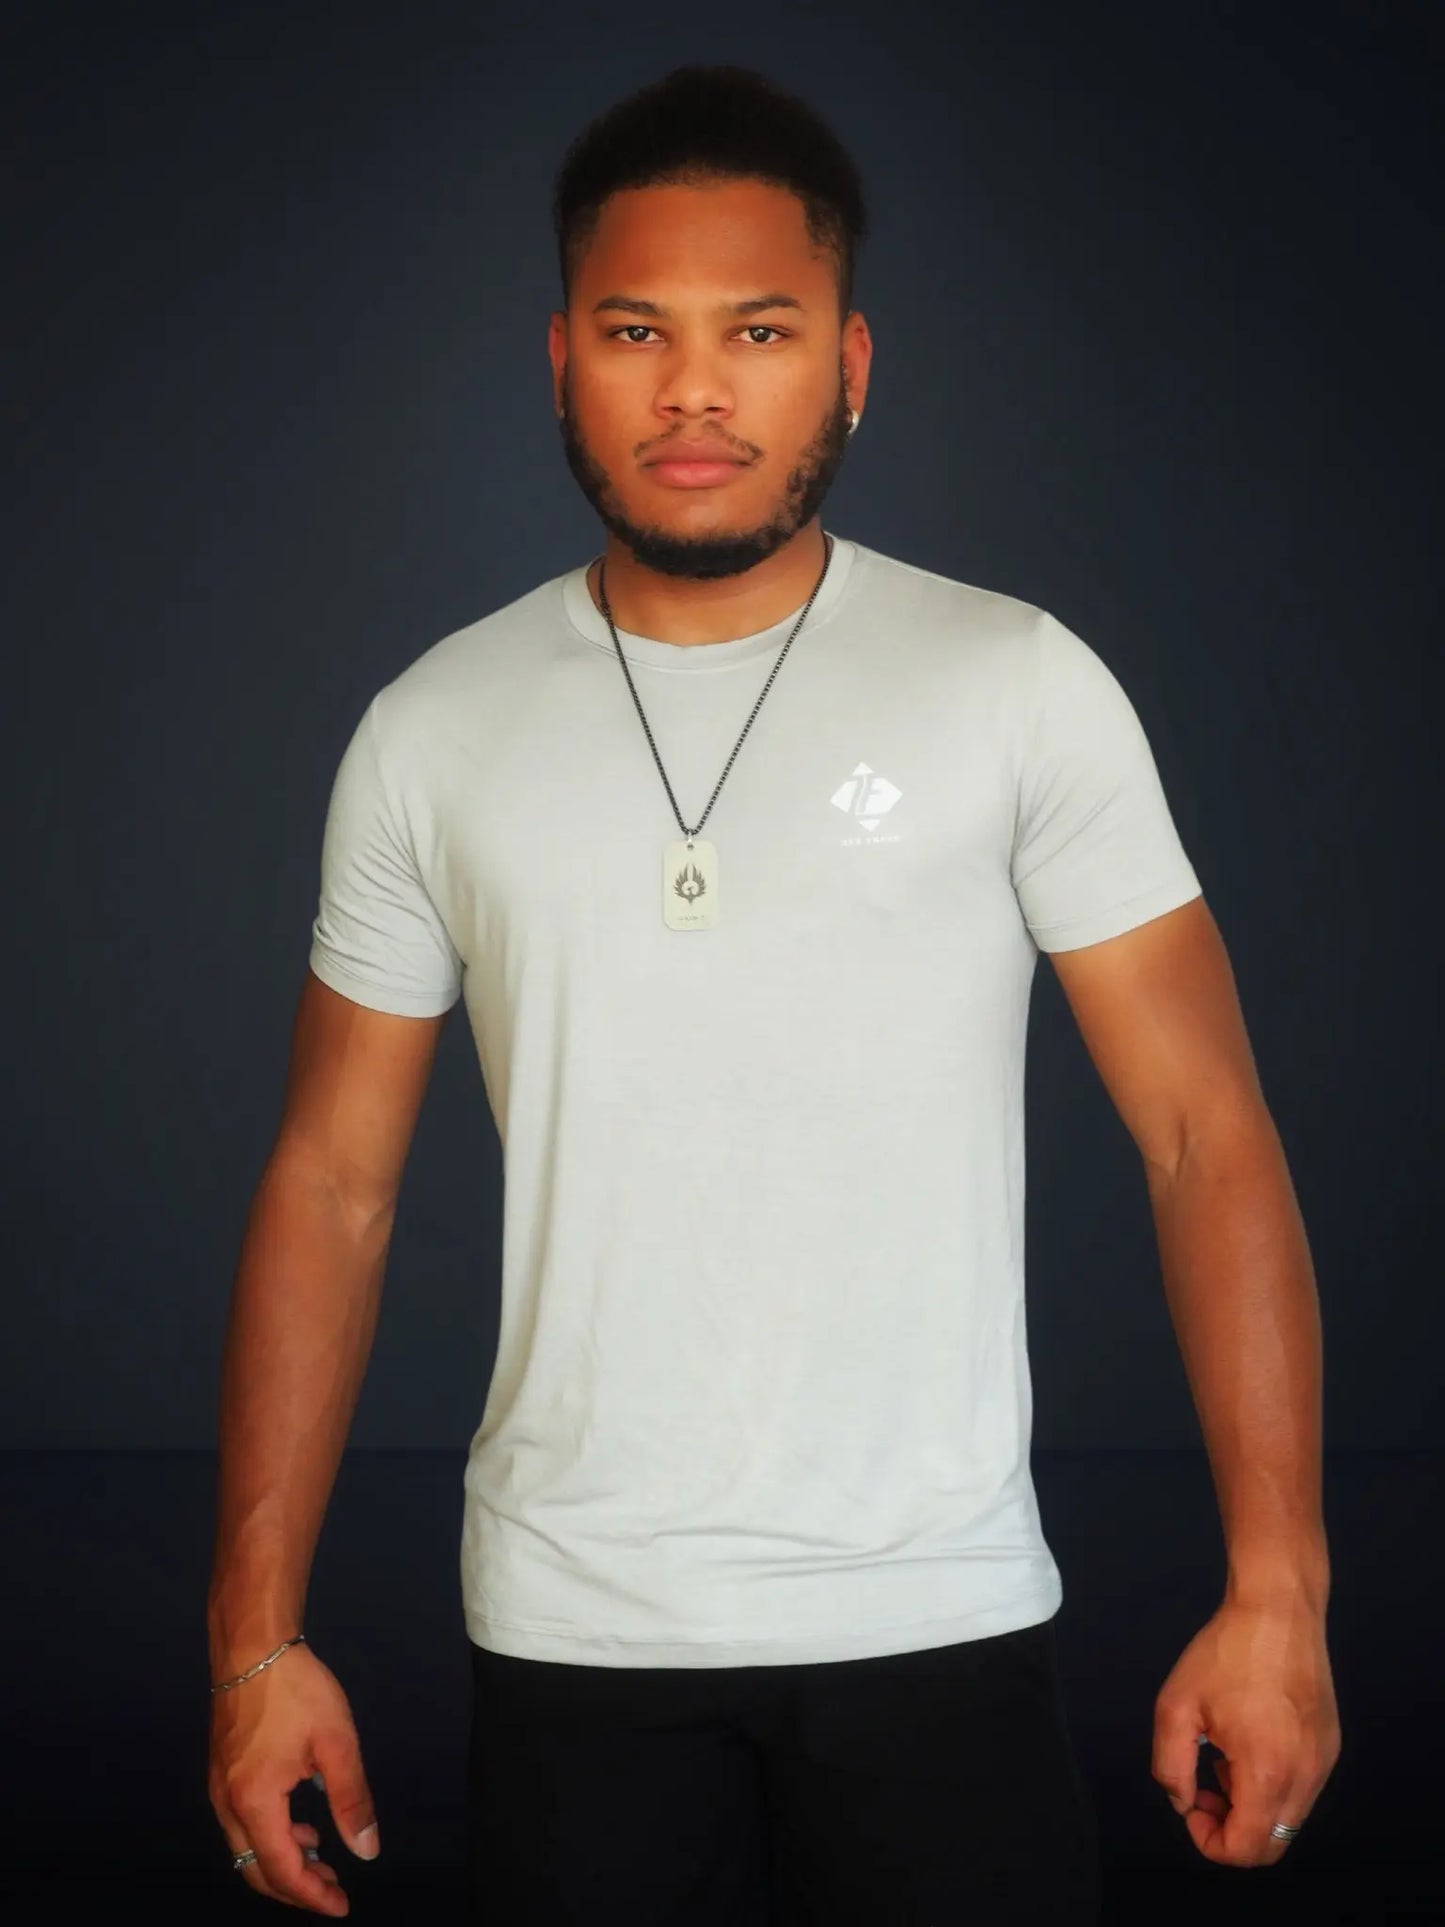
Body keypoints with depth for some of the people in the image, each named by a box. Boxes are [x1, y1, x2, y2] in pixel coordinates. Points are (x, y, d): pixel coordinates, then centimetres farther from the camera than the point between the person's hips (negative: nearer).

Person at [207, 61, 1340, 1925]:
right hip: (570, 1641, 2)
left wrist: (1274, 1588, -11)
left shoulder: (1022, 685, -3)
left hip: (940, 1631, -1)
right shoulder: (431, 735, 3)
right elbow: (333, 1182, 6)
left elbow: (1203, 1131, -4)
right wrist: (258, 1634, 2)